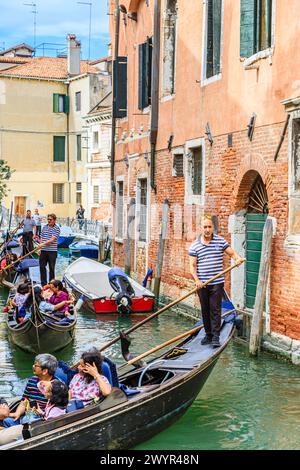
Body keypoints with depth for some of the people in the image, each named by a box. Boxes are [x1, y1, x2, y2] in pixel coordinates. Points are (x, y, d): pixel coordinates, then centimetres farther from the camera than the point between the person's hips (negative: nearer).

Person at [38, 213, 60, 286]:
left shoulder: (56, 228, -6)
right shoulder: (44, 227, 12)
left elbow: (52, 239, -15)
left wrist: (43, 244, -22)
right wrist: (39, 248, 12)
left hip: (52, 251, -5)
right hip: (43, 250, 5)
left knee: (51, 268, 2)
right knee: (42, 267, 7)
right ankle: (43, 283, 17)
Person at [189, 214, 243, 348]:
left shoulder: (220, 241, 2)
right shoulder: (194, 245, 2)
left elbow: (232, 253, 4)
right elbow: (192, 266, 1)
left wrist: (238, 258, -19)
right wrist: (197, 280, -13)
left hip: (217, 283, -1)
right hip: (202, 284, 2)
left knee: (215, 310, -4)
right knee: (205, 310, 10)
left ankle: (216, 337, -1)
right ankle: (208, 335, 22)